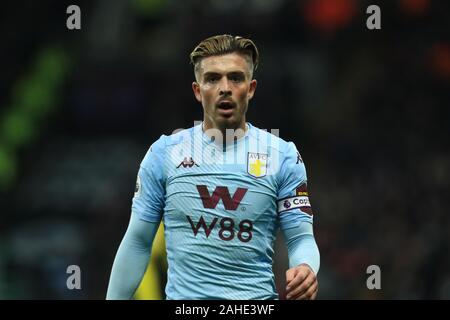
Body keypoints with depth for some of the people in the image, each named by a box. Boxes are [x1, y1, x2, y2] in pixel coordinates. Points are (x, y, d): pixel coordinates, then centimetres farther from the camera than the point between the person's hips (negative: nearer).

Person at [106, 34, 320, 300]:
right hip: (183, 296, 0)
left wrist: (306, 270, -23)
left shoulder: (284, 156, 1)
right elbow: (137, 243, 6)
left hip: (256, 298, 0)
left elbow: (301, 238, -1)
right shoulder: (163, 153, 3)